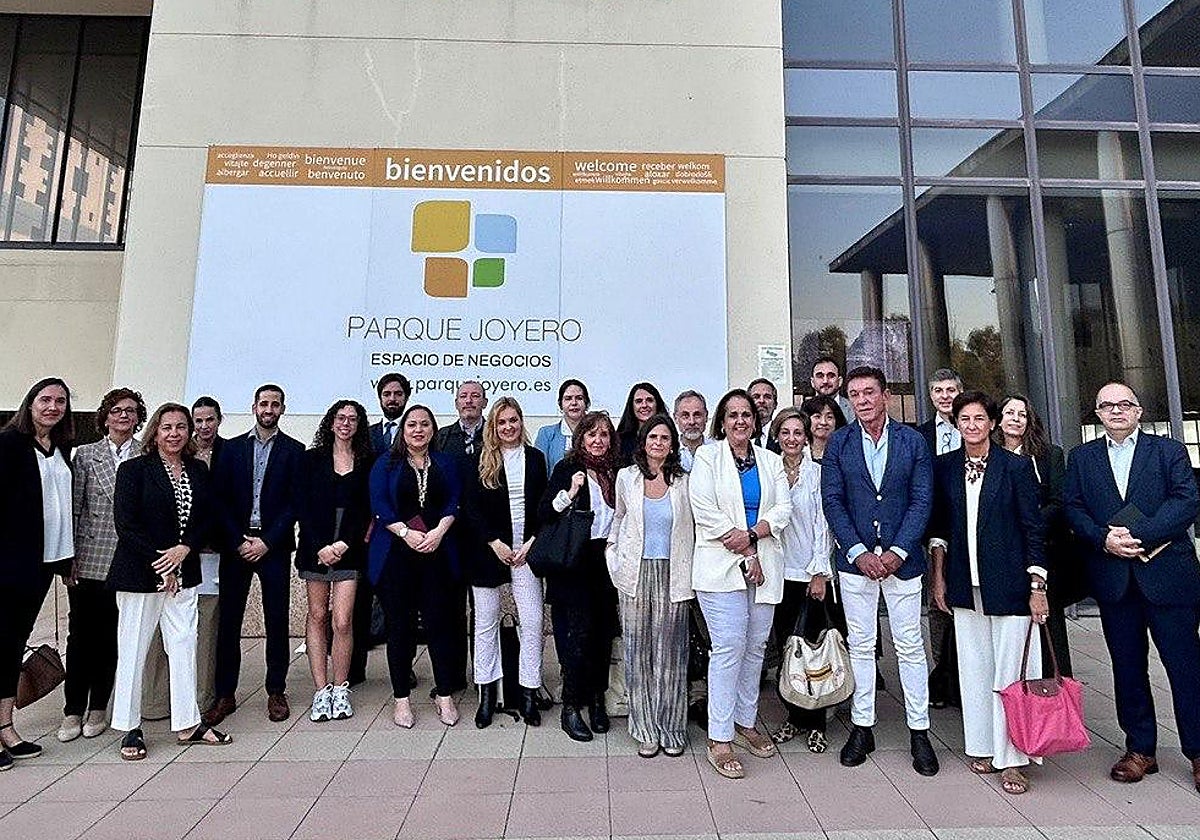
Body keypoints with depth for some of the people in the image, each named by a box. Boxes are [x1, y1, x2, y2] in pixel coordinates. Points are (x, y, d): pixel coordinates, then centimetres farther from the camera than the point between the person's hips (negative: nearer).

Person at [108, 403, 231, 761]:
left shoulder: (199, 471, 8)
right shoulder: (133, 469, -5)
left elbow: (206, 517, 7)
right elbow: (126, 524, -11)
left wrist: (185, 549, -11)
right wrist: (160, 566, -13)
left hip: (183, 572, 4)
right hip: (140, 574, -4)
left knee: (184, 646, 7)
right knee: (133, 650, 6)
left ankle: (187, 724, 17)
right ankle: (130, 729, 20)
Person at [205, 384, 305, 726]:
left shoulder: (294, 450, 2)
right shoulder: (232, 447, 9)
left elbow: (294, 502, -3)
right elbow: (220, 498, 4)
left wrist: (267, 541, -10)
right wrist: (239, 541, -6)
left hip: (274, 546, -2)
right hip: (235, 544, 2)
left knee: (276, 620, 4)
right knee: (228, 620, 5)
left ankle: (276, 692, 16)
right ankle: (225, 695, 16)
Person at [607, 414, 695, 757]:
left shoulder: (684, 481, 2)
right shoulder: (626, 477, 4)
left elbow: (693, 529, 6)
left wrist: (692, 575, 3)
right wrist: (612, 553, 11)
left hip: (672, 576, -1)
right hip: (636, 575, 1)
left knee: (670, 651, 4)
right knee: (638, 650, 5)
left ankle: (671, 729, 21)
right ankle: (646, 730, 19)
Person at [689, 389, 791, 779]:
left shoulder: (771, 461, 15)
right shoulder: (707, 457, 2)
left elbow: (783, 509, 5)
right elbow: (705, 513, -8)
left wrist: (750, 534, -13)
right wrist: (747, 553, -9)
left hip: (764, 567, 5)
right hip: (721, 567, -4)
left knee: (755, 646, 10)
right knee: (729, 647, -9)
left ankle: (746, 722, 27)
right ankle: (719, 739, 0)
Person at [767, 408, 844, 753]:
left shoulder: (818, 473, -3)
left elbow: (823, 523, -4)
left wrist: (819, 571, -8)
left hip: (812, 569, -3)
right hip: (779, 569, 3)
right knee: (784, 645, 9)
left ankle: (815, 723, 15)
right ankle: (793, 717, 23)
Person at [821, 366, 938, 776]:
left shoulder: (913, 441, 1)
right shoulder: (839, 442, 1)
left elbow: (922, 501, -2)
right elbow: (832, 501, -2)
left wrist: (897, 552, -11)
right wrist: (859, 552, -11)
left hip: (901, 556, 0)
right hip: (855, 557, 1)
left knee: (910, 646, 8)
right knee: (860, 645, 9)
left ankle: (919, 732, 22)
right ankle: (862, 727, 22)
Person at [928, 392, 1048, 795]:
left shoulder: (1016, 466, -4)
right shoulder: (945, 466, 4)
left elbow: (1033, 529, -4)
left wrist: (1038, 587, -7)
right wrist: (937, 576, 7)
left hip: (1008, 584, -3)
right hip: (964, 584, 3)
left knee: (1010, 670, 1)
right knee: (974, 667, 11)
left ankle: (1010, 759, 12)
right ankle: (983, 747, 25)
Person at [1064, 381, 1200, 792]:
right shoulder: (1081, 457, 10)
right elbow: (1073, 508, 4)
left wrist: (1139, 536, -17)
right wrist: (1104, 539, -13)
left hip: (1167, 572, -2)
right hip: (1112, 577, 2)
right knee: (1127, 666, 10)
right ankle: (1140, 749, 22)